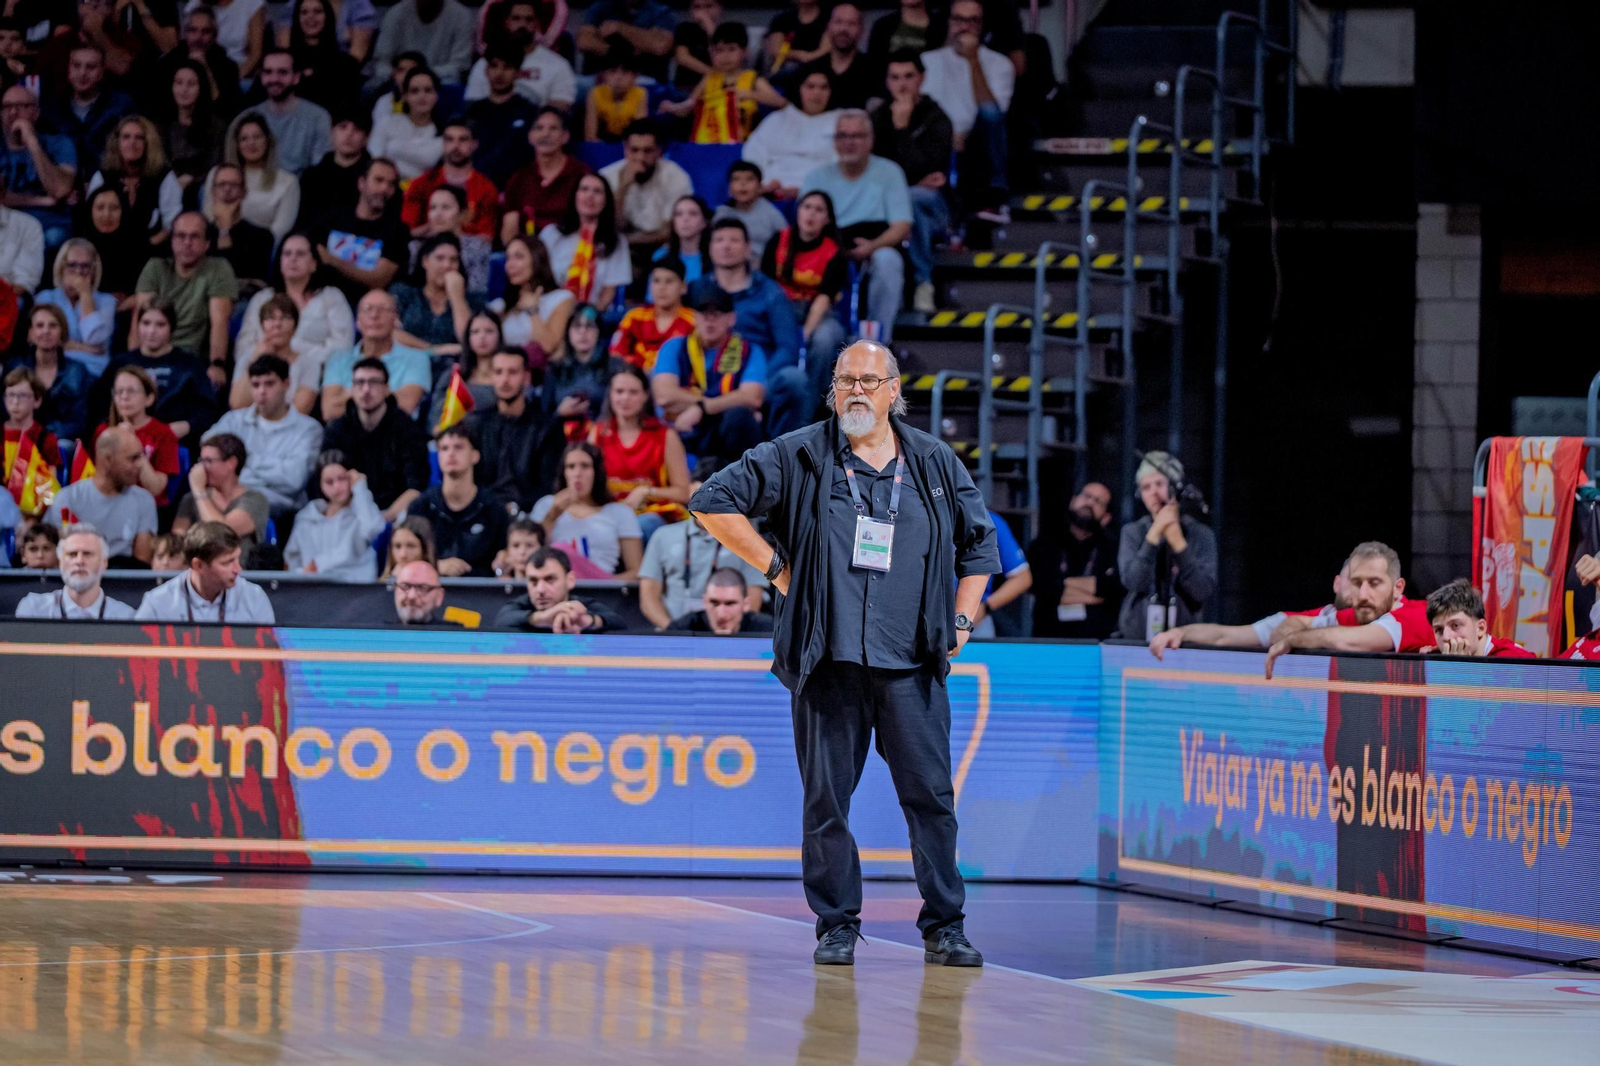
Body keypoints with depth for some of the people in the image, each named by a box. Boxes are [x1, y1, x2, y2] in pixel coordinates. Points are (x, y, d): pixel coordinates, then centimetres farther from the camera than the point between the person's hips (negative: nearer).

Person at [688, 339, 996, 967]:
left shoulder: (934, 463, 13)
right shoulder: (799, 457, 4)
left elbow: (980, 541, 23)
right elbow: (714, 502, 3)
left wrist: (961, 619, 12)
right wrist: (775, 568, 0)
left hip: (912, 662, 1)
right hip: (829, 657, -1)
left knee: (931, 795, -2)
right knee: (827, 797, 1)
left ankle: (944, 927, 5)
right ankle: (837, 926, 9)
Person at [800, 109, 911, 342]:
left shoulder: (888, 172, 10)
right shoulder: (818, 177, 15)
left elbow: (902, 227, 1)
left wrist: (873, 246, -21)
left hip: (875, 250, -1)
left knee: (887, 259, -36)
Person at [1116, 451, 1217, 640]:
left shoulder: (1201, 534, 1)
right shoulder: (1133, 532, 5)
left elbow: (1203, 591, -9)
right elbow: (1133, 582, -10)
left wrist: (1178, 542, -14)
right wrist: (1155, 533, -14)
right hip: (1136, 637, 1)